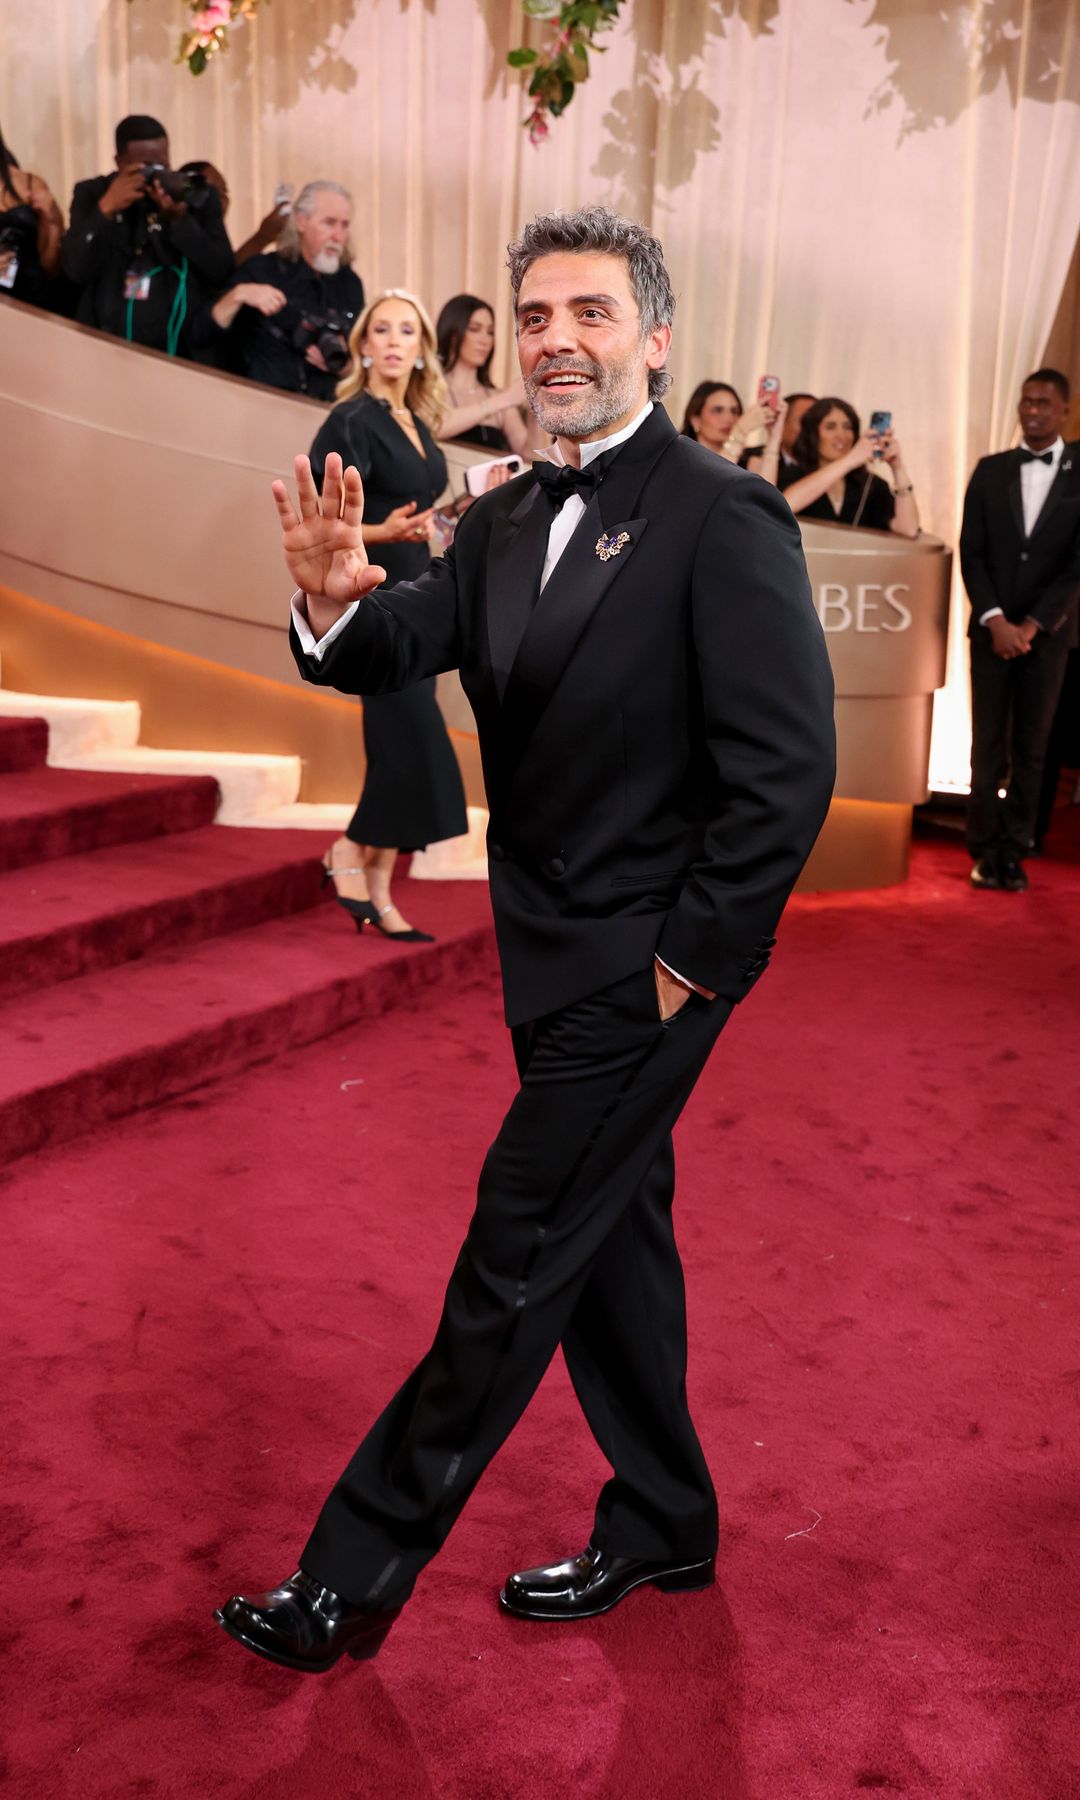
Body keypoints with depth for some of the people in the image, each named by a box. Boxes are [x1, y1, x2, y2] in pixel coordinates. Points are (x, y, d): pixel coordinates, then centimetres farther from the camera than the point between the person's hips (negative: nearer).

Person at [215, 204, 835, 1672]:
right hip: (556, 955, 8)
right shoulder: (509, 520, 9)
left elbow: (787, 772, -20)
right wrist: (337, 601, -24)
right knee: (611, 1232, 18)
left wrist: (692, 963, -17)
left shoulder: (724, 518, -16)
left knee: (515, 1264, 0)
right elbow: (407, 647, -1)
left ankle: (352, 1583, 14)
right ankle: (663, 1527, 38)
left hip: (644, 968, -8)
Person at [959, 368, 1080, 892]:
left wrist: (1032, 624, -11)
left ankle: (1013, 852, 10)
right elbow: (971, 552, 2)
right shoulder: (990, 470, 7)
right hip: (992, 627, 1)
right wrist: (995, 620, -10)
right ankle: (985, 850, 4)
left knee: (1031, 747, 3)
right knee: (988, 745, 0)